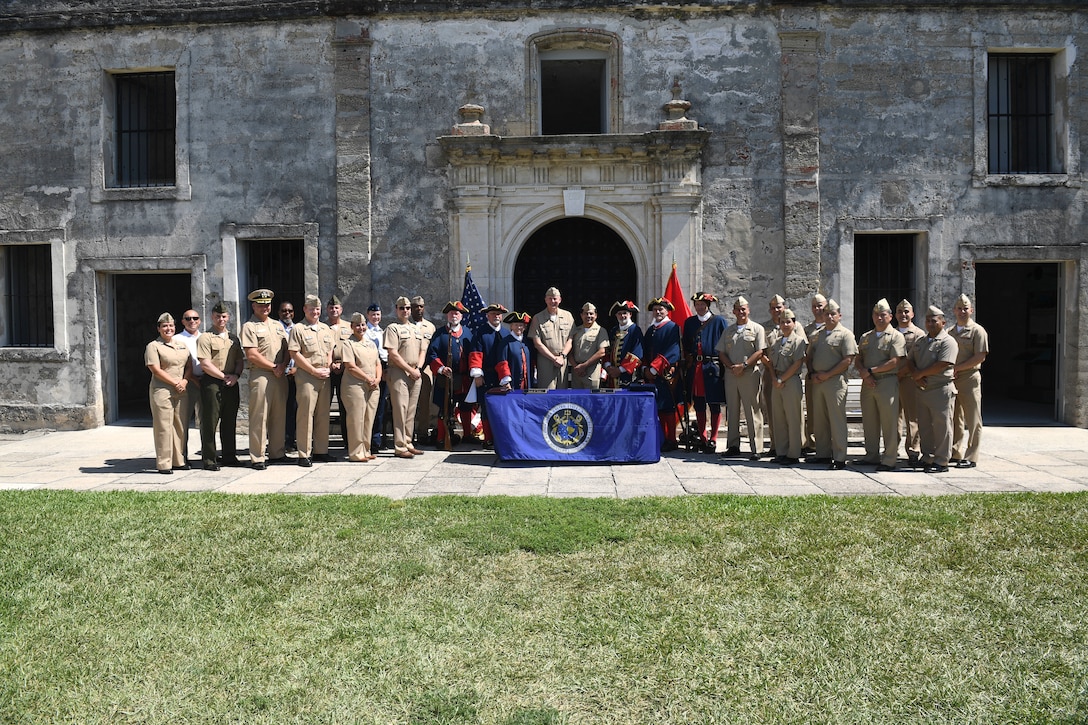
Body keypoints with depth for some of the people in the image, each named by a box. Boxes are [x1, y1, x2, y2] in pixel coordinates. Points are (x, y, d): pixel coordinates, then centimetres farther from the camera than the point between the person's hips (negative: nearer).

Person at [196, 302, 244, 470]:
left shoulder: (233, 338, 17)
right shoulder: (205, 338, -2)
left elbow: (240, 360, 15)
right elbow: (205, 364, -10)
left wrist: (235, 375, -3)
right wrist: (224, 376, -10)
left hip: (231, 385, 6)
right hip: (212, 383, -5)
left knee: (230, 422, 10)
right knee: (209, 423, -2)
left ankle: (229, 456, 19)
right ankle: (209, 460, 3)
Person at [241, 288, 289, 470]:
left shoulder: (277, 325, 18)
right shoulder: (249, 326, -2)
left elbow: (287, 350, 15)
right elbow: (252, 355, -11)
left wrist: (283, 366, -4)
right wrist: (274, 367, -9)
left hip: (280, 376, 6)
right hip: (260, 375, -6)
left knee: (279, 416, 10)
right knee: (259, 418, -4)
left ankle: (277, 453, 19)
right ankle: (257, 458, 1)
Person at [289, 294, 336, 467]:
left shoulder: (326, 328, 17)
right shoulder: (298, 329, -3)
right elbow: (294, 354, -9)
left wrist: (328, 368, 3)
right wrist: (315, 371, -11)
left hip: (325, 377, 6)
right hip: (306, 376, -6)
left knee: (323, 414, 9)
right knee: (306, 414, -6)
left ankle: (321, 450, 17)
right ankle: (304, 454, -1)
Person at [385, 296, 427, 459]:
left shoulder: (417, 329, 19)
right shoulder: (393, 328, -3)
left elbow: (423, 351, 18)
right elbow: (393, 354, -11)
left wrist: (418, 368, 0)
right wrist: (410, 370, -12)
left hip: (416, 374, 7)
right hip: (399, 373, -6)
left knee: (411, 411, 9)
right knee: (400, 410, -7)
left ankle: (408, 443, 16)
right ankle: (400, 447, -5)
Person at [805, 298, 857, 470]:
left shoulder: (845, 334, -2)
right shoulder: (817, 335, 18)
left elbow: (848, 360, -11)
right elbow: (809, 357, 22)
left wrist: (827, 374, -13)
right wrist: (812, 374, 4)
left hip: (835, 381, -7)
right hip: (817, 381, 7)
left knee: (837, 420, -6)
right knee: (819, 420, 10)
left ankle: (839, 458, -3)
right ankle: (823, 454, 19)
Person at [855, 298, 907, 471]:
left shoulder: (896, 336, -1)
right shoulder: (866, 337, 18)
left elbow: (894, 362, -11)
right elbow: (857, 360, 15)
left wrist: (870, 370, -11)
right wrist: (864, 373, -6)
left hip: (887, 381, -6)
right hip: (868, 383, 6)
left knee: (889, 423, -5)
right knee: (869, 422, 10)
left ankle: (889, 459, -1)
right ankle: (872, 456, 19)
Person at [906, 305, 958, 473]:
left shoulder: (947, 341, -7)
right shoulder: (920, 341, 17)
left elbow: (942, 365, -18)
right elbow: (909, 360, 13)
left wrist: (920, 373, -11)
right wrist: (916, 376, -6)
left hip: (941, 390, -7)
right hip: (922, 389, 7)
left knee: (941, 426, -3)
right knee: (924, 426, 11)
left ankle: (941, 462, 1)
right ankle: (927, 458, 20)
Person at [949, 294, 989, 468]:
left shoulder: (977, 331, -3)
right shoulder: (950, 332, 16)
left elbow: (980, 357, -11)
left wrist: (957, 368, -14)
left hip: (969, 379, -6)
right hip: (951, 380, 6)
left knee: (972, 420, -2)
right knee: (955, 418, 11)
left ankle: (971, 457, 1)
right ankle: (956, 453, 18)